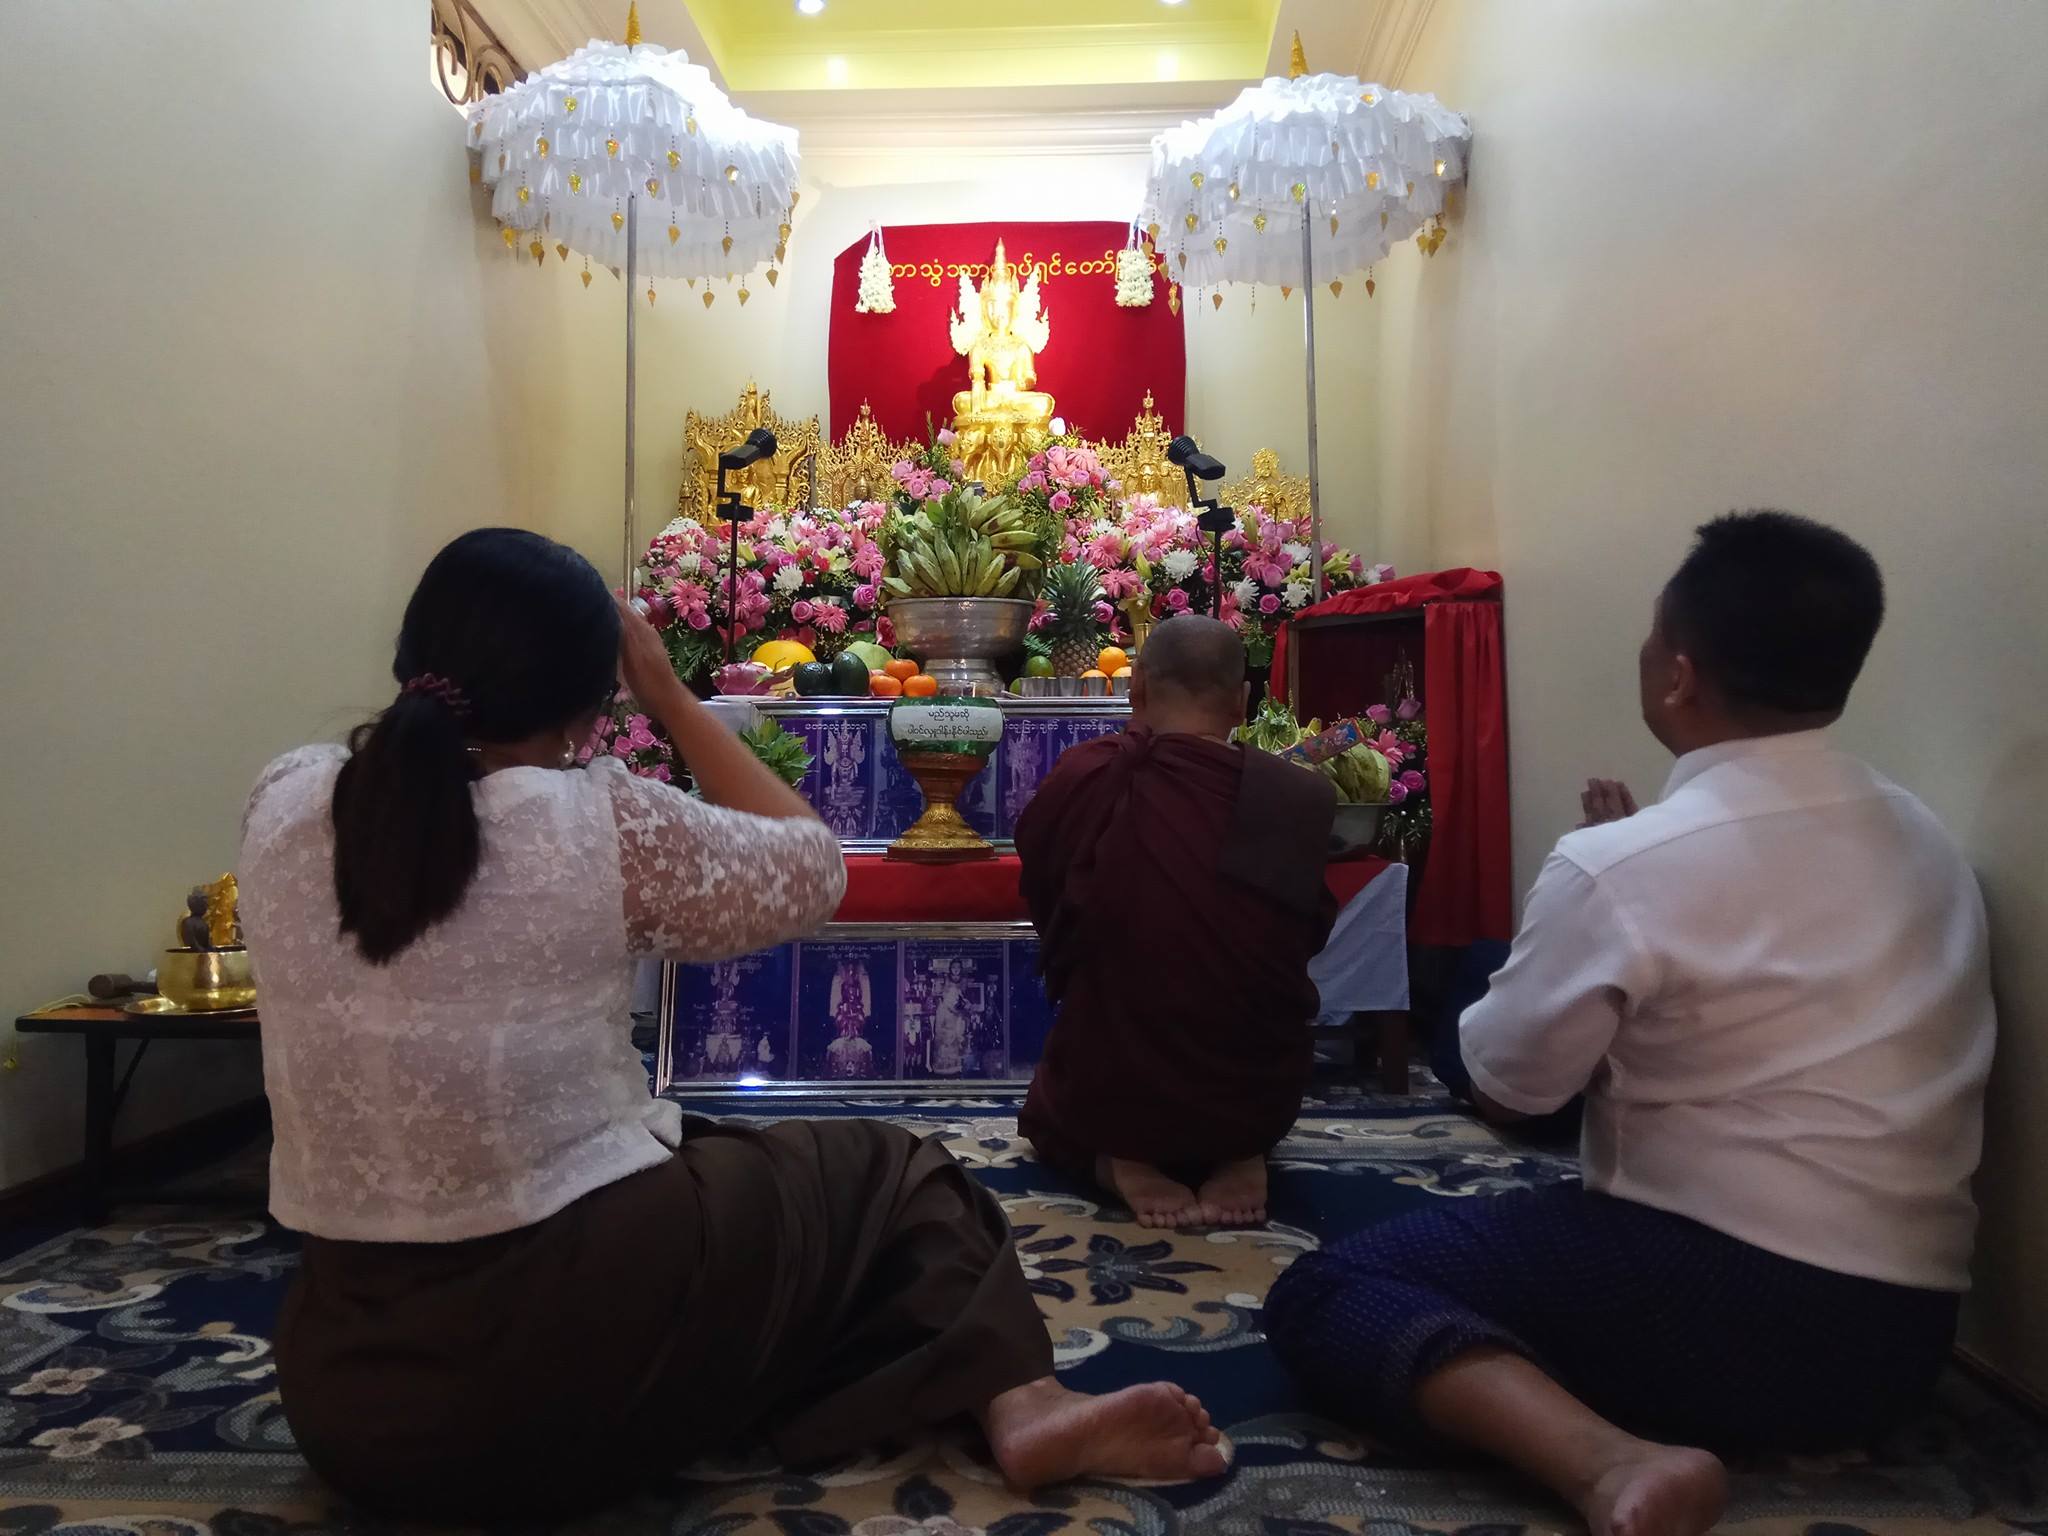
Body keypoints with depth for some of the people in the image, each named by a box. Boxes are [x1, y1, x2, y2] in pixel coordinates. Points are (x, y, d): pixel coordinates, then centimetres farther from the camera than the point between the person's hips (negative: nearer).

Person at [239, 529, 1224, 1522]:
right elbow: (808, 872, -1)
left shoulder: (281, 805, -4)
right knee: (882, 1170, 16)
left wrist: (470, 669, 13)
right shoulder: (596, 827, -17)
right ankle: (1019, 1406, 2)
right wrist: (667, 694, 3)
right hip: (579, 1339, -6)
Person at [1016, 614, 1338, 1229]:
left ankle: (1120, 1162, 3)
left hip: (1106, 1100, -1)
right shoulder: (1303, 798, -15)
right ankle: (1238, 1157, 8)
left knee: (1048, 1108, 36)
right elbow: (1312, 937, 4)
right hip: (1259, 1102, 2)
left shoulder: (1079, 780, -17)